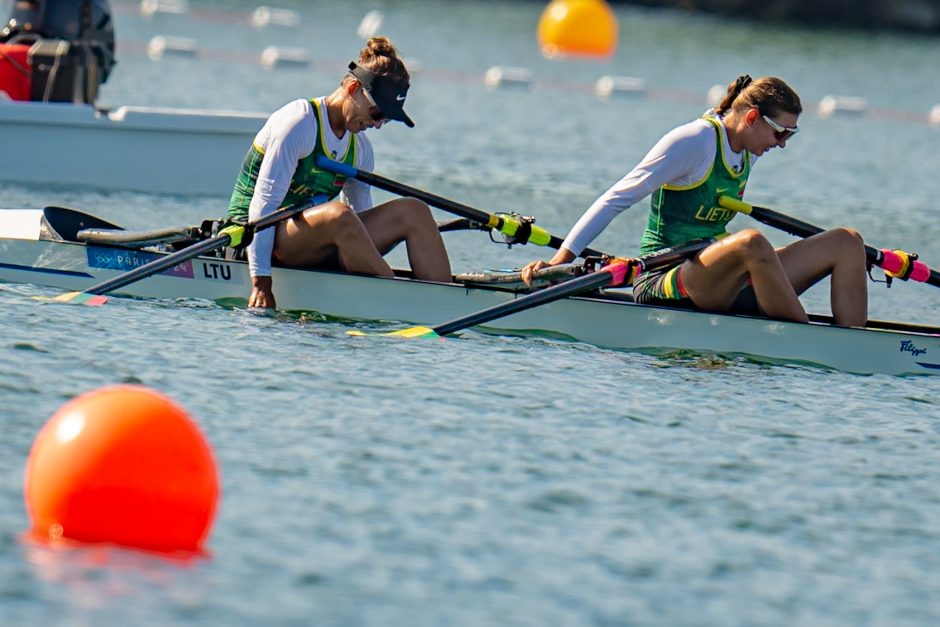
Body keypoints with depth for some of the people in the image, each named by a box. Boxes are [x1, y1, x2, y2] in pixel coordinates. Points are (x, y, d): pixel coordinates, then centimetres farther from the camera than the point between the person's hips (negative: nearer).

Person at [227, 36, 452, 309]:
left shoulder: (360, 147, 11)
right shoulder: (298, 123, -13)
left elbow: (361, 215, 12)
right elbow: (263, 204, -19)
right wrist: (261, 283, -26)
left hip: (311, 246, 8)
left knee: (413, 211, -10)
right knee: (338, 214, -38)